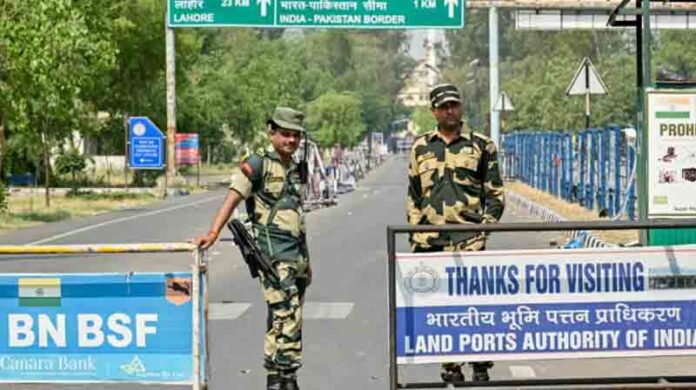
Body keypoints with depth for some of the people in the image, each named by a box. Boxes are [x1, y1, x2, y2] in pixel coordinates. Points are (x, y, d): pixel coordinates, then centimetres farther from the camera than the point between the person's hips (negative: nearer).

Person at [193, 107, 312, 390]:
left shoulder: (296, 170, 18)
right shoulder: (258, 165, -4)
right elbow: (233, 199, -12)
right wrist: (213, 234, -24)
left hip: (297, 256, 8)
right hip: (274, 253, -8)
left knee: (286, 319, 11)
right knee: (287, 316, -15)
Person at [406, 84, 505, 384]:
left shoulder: (481, 145, 7)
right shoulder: (421, 147, 14)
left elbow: (495, 193, 9)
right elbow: (413, 196, 18)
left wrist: (487, 224, -4)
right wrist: (414, 235, 11)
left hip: (468, 238, -3)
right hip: (431, 239, 3)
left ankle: (480, 364, -2)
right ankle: (450, 364, 15)